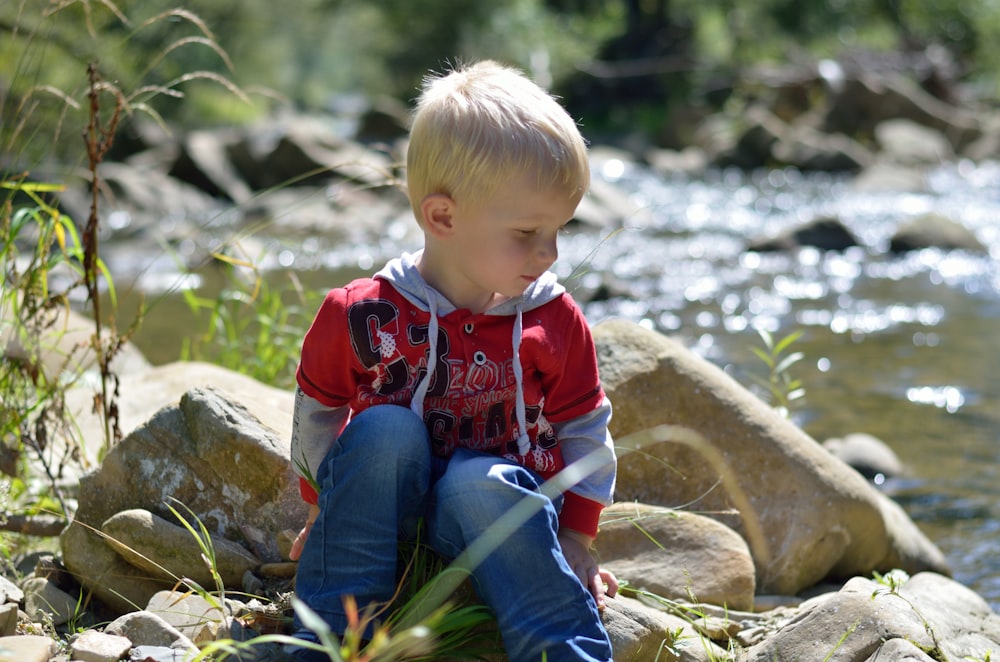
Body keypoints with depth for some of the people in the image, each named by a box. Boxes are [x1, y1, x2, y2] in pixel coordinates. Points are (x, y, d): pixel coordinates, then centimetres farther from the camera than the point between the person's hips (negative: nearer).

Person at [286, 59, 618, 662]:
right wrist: (323, 508, 12)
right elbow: (318, 412, 4)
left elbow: (584, 431, 5)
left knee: (478, 483, -34)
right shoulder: (362, 316, -12)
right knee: (384, 429, -30)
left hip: (501, 503, 0)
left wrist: (575, 539, 2)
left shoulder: (556, 323, -6)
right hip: (385, 511, 1)